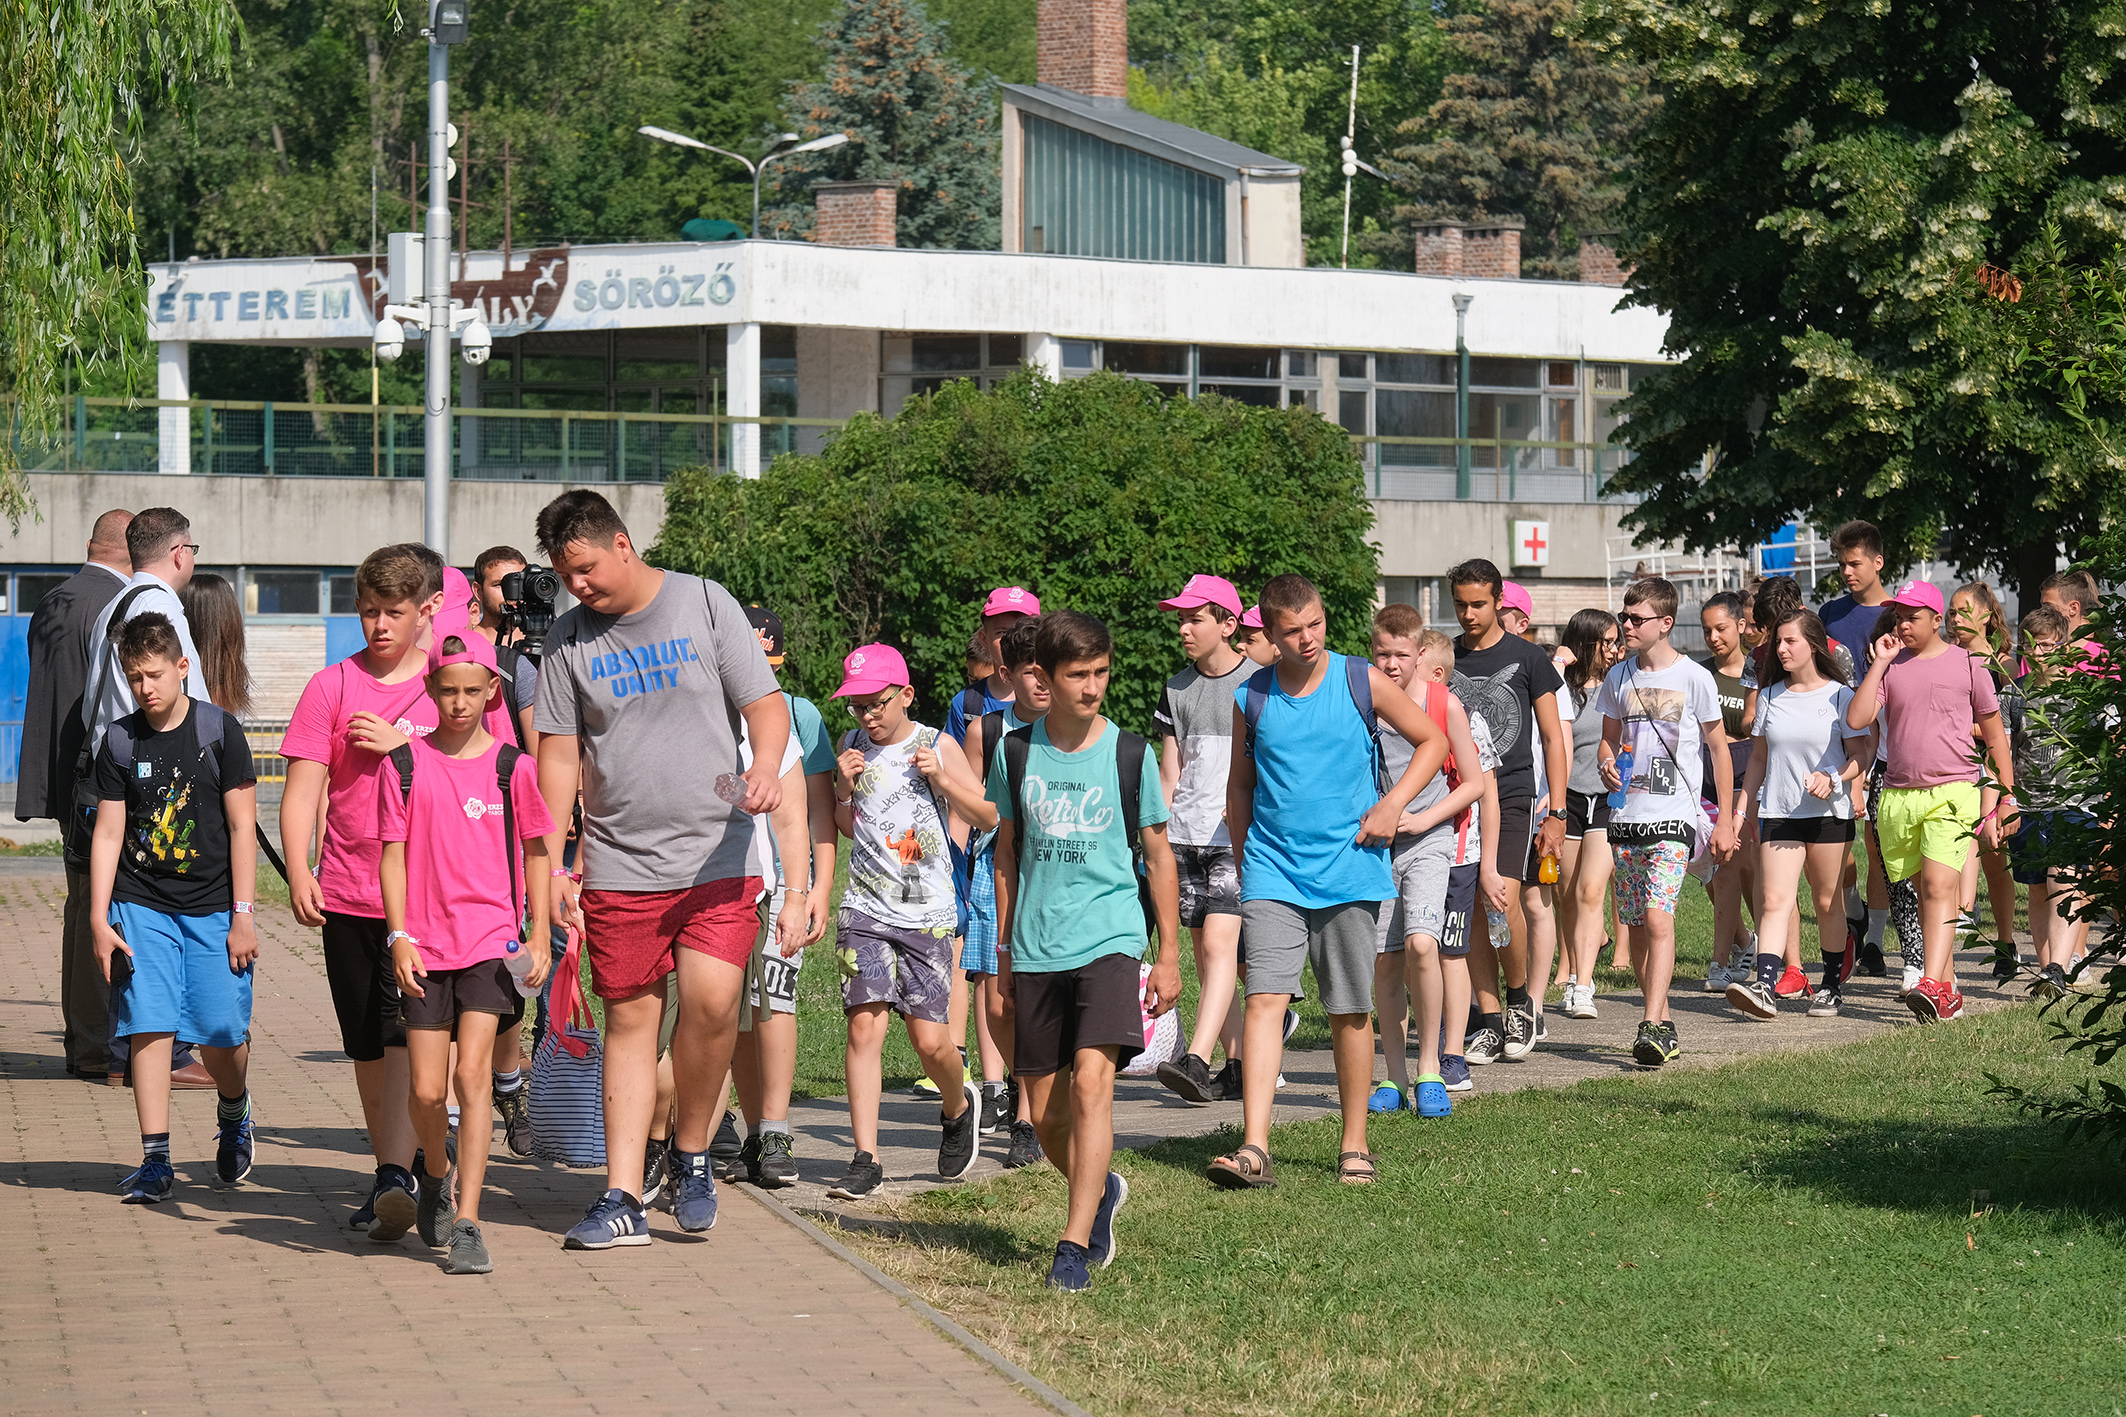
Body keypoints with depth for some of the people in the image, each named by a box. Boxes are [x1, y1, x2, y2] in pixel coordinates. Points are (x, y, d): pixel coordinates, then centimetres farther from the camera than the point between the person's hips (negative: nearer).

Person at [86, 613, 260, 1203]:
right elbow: (108, 833, 5)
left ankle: (234, 1113, 28)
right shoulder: (119, 741, 3)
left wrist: (243, 915, -6)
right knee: (149, 1027, -8)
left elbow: (241, 827, -2)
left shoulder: (219, 730, -3)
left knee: (221, 1036, -4)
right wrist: (99, 920, -2)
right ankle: (155, 1160, -2)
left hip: (212, 908, -2)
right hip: (142, 905, 2)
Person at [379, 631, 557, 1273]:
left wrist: (540, 936, 5)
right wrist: (399, 937, -4)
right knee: (427, 1091, 3)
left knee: (472, 1077, -12)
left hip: (493, 941, -1)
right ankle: (436, 1176, 34)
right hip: (424, 947, 1)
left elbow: (537, 852, 10)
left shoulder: (513, 766, 1)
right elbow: (393, 853, 3)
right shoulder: (405, 764, 2)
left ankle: (466, 1221, -10)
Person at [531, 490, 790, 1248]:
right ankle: (623, 1198, 7)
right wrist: (551, 864, 2)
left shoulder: (705, 603, 2)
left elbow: (765, 703, 1)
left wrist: (766, 766, -20)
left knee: (711, 1000, -17)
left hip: (716, 854, -2)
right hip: (619, 864, 2)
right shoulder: (568, 639, 7)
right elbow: (559, 757, 8)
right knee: (629, 1017, 3)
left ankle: (692, 1151, 7)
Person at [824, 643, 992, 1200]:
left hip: (927, 913, -2)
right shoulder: (853, 747, 9)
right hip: (866, 909, 2)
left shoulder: (935, 747, 0)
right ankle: (865, 1159, -6)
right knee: (864, 1026, -9)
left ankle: (958, 1106, 30)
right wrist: (844, 789, -2)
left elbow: (987, 818, 4)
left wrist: (941, 778, -11)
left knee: (929, 1038, -4)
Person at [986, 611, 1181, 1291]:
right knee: (1046, 1114, 7)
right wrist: (1002, 948, 14)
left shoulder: (1128, 753, 0)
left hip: (1110, 937, -3)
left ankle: (1075, 1244, -20)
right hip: (1036, 948, 3)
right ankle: (1103, 1190, 37)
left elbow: (1158, 853, 8)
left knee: (1092, 1082, -21)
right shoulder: (1015, 752, 3)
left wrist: (1170, 954, 7)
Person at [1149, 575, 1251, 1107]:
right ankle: (1239, 1064, 13)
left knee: (1218, 945, -17)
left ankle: (1197, 1061, -26)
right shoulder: (1177, 690, 15)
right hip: (1187, 838, 6)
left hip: (1240, 837, -6)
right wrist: (1158, 842, 11)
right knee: (1206, 957, 6)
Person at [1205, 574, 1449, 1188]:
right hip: (1273, 874, 0)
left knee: (1351, 1012, 6)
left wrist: (1391, 805, -3)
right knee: (1265, 998, -13)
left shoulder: (1363, 682, -2)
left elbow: (1432, 741, 9)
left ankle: (1355, 1147, 18)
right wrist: (1243, 860, 14)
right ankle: (1254, 1149, -20)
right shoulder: (1250, 698, 3)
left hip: (1349, 870, 0)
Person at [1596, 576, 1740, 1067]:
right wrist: (1608, 765, -3)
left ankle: (1652, 1027, -24)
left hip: (1674, 820, -5)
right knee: (1636, 927, 7)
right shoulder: (1618, 678, 9)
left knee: (1658, 918, -19)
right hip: (1626, 817, 5)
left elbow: (1719, 750, 3)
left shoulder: (1694, 678, -4)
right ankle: (1664, 1023, 19)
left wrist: (1726, 819, 2)